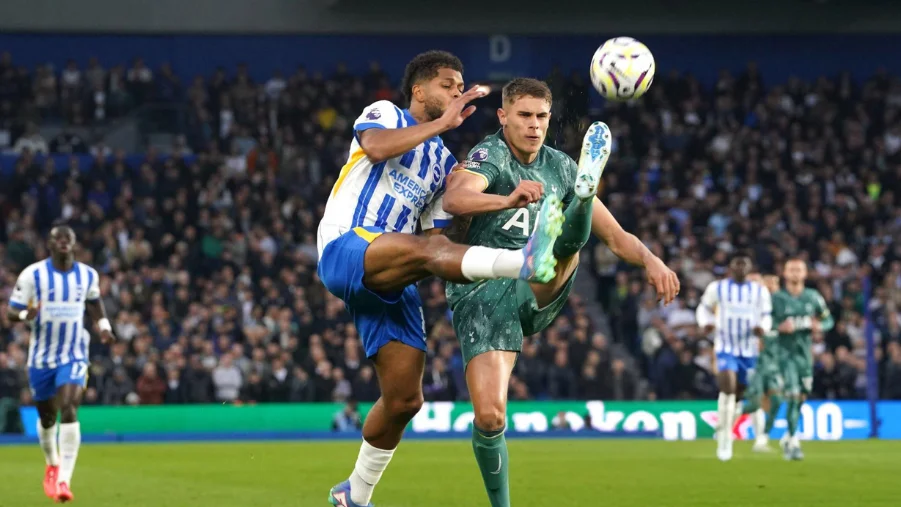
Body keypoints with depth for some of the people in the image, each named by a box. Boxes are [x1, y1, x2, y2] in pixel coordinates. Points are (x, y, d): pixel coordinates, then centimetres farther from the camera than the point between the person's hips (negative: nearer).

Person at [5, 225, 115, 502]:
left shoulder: (88, 275, 0)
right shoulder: (33, 274, -9)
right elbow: (11, 311, -7)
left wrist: (104, 325, 2)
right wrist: (26, 315, -30)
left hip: (74, 356, 0)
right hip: (41, 357, 0)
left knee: (69, 411, -20)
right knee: (47, 417, 13)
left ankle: (64, 480, -24)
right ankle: (52, 465, 43)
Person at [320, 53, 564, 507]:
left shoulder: (444, 163, 27)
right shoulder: (384, 114, 9)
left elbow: (443, 236, 20)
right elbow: (376, 147, -16)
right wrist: (441, 124, -14)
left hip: (391, 282, 8)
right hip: (344, 250, -8)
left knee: (404, 400, 2)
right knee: (424, 249, -37)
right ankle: (525, 261, -65)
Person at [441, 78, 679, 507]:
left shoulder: (560, 167, 11)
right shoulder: (490, 156, -7)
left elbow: (615, 235, 11)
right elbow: (454, 200, -30)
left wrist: (650, 260, -11)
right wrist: (507, 199, -50)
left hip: (538, 292, 4)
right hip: (483, 297, -4)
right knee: (490, 416, -17)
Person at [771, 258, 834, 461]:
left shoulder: (813, 297, 5)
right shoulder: (777, 299, -5)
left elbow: (828, 320, 13)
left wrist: (820, 326, -9)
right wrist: (780, 327, -22)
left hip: (804, 352, 4)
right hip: (785, 352, -4)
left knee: (802, 397, 9)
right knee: (793, 396, -15)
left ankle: (788, 437, 30)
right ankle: (793, 443, -11)